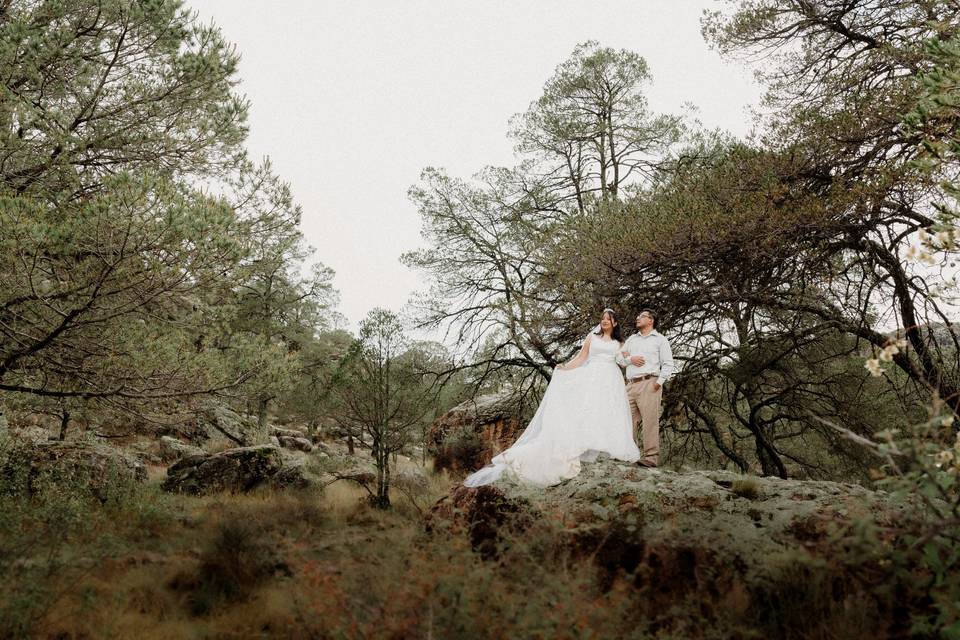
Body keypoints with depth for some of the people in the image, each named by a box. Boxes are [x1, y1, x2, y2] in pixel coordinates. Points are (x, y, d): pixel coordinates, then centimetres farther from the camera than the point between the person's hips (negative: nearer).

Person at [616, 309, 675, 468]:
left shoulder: (660, 340, 10)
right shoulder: (631, 339, 25)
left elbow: (668, 364, 2)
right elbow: (619, 358, 18)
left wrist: (659, 383, -10)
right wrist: (630, 359, -3)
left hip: (649, 383, -5)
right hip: (631, 384, 5)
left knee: (650, 420, -10)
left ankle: (651, 456, -11)